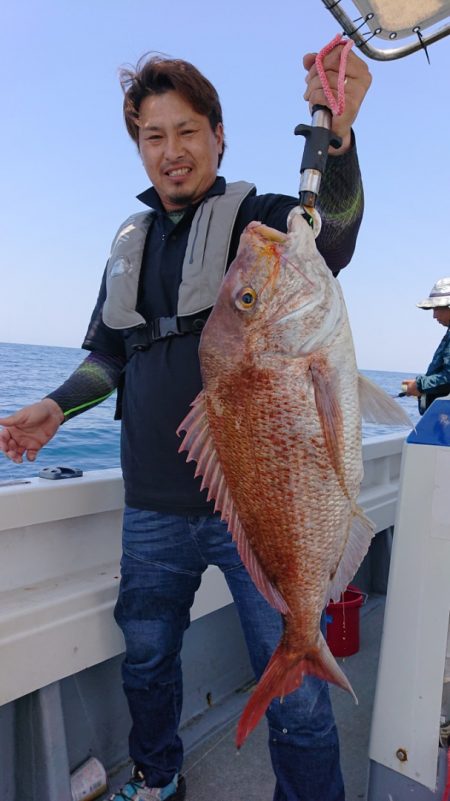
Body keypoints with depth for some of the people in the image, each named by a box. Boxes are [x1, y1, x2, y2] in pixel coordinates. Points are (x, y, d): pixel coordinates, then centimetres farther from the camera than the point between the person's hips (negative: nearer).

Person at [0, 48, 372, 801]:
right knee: (145, 662, 23)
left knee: (296, 696, 5)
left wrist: (335, 131, -42)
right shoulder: (129, 242, 13)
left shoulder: (258, 218, -1)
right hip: (154, 509, 6)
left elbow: (330, 237, -24)